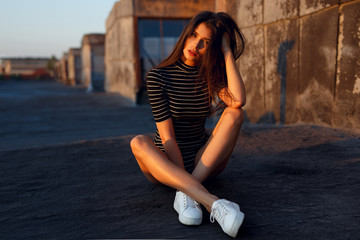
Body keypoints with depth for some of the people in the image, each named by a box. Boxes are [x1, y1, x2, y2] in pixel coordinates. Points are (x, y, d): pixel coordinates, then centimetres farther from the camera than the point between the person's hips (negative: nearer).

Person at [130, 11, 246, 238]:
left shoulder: (211, 75, 1)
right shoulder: (158, 76, -9)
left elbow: (238, 101, -23)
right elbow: (167, 136, -15)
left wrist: (227, 52, -16)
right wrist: (184, 174, -24)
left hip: (203, 160, 3)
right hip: (167, 165, -2)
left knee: (235, 113, -20)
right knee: (139, 142, -34)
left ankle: (186, 193, -30)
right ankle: (214, 204, -48)